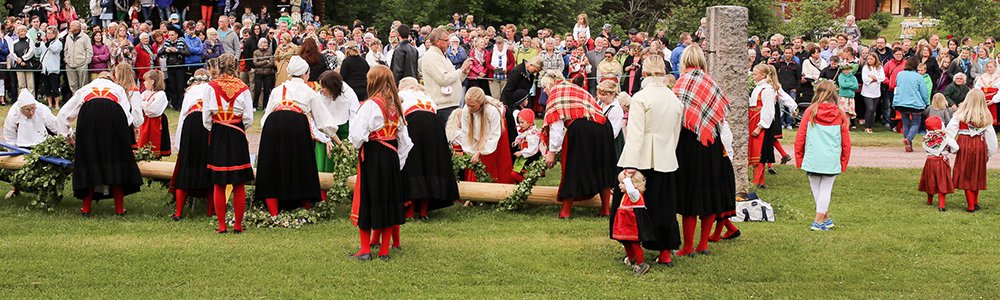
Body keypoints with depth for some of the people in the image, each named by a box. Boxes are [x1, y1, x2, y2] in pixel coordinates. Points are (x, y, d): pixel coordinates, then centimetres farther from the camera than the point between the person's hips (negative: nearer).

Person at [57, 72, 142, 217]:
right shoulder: (118, 89, 35)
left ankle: (86, 208, 11)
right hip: (113, 113, 0)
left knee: (88, 158, 9)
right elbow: (127, 116, 21)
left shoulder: (84, 89, 38)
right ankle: (119, 208, 9)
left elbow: (63, 115, 39)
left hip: (88, 116, 1)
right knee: (116, 159, 7)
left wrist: (66, 136, 48)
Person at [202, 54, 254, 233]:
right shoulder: (243, 88, -4)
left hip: (217, 135, 0)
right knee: (239, 184, 6)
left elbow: (206, 117, -3)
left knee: (218, 184, 7)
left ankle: (221, 225, 8)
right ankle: (238, 225, 8)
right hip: (237, 135, 0)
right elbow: (249, 118, -5)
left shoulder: (211, 87, -4)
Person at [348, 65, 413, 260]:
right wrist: (399, 161, 15)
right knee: (389, 199, 10)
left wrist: (357, 145, 1)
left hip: (372, 156, -6)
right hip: (392, 156, 6)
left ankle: (365, 250, 6)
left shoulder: (370, 105, -14)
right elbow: (404, 138, 9)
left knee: (367, 199, 4)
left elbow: (357, 134, -20)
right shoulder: (395, 105, 5)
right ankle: (384, 250, 14)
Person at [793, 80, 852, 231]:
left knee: (816, 189, 12)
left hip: (812, 159, 0)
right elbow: (846, 142, 3)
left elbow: (799, 138, 0)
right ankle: (819, 221, 4)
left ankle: (826, 219, 20)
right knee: (826, 190, 7)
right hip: (832, 161, 0)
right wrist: (844, 163, 14)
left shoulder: (810, 111, -2)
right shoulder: (840, 115, 0)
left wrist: (799, 159, 11)